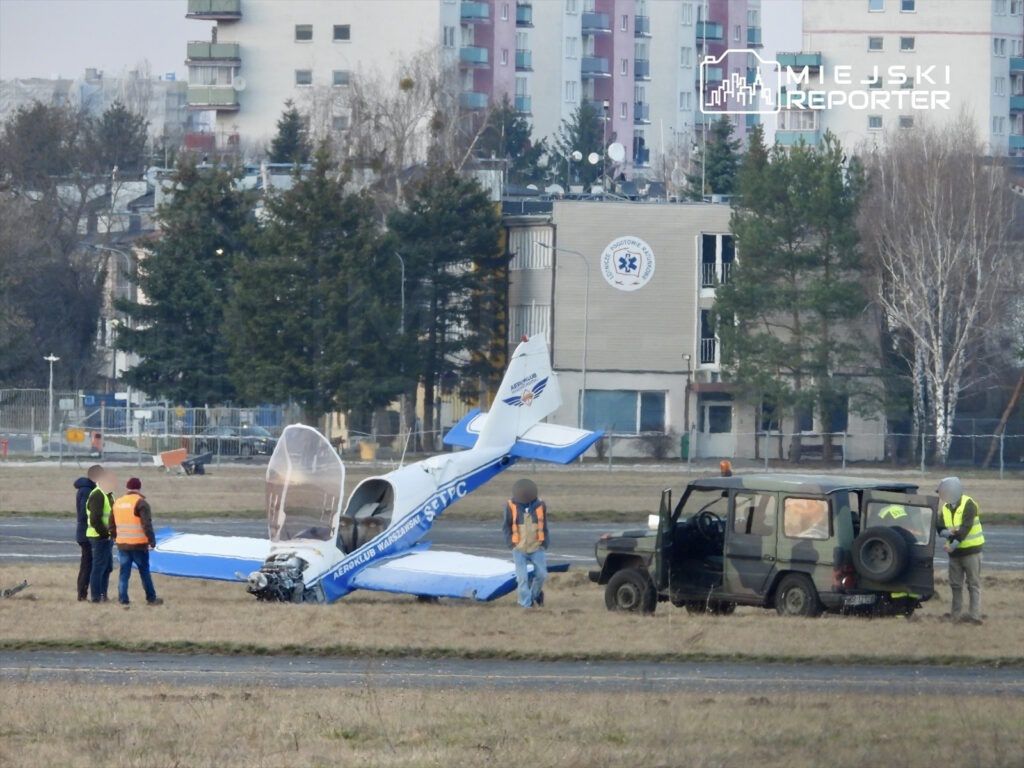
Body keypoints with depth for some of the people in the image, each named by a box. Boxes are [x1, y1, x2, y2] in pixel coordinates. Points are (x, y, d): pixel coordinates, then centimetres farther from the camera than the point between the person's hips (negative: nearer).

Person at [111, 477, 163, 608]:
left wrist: (115, 537, 28)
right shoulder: (141, 503, -10)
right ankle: (151, 598, 15)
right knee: (144, 572, 7)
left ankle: (123, 600, 0)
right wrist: (152, 541, -11)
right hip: (139, 544, -5)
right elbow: (147, 524, -16)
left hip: (122, 544, 5)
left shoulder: (117, 503, 10)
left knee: (124, 573, 6)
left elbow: (112, 525, 17)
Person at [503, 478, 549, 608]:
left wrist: (544, 543, 2)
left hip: (536, 548, 2)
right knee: (522, 578, -6)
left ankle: (536, 593, 31)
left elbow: (544, 527, 8)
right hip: (519, 549, -2)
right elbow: (507, 527, 2)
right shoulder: (511, 506, -8)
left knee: (541, 574, 3)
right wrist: (511, 544, -4)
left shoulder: (540, 506, -4)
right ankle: (526, 604, 2)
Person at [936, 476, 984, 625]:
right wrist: (948, 532, -20)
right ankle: (956, 614, 17)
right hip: (955, 551, 7)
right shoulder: (945, 508, 7)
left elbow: (966, 528, -22)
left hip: (971, 550, -7)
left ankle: (975, 615, -7)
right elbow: (940, 528, 3)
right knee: (955, 584, 10)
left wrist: (954, 544, -29)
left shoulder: (968, 505, -14)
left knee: (973, 584, -5)